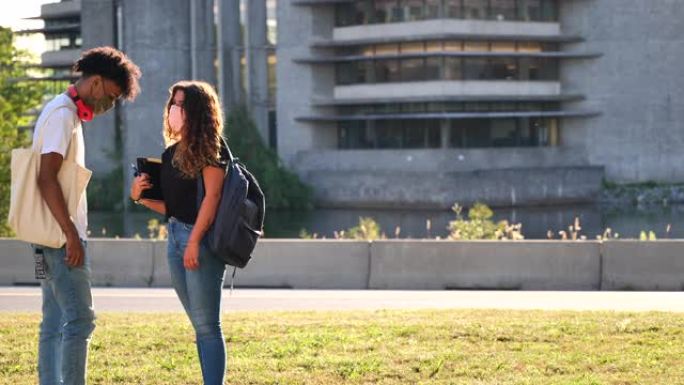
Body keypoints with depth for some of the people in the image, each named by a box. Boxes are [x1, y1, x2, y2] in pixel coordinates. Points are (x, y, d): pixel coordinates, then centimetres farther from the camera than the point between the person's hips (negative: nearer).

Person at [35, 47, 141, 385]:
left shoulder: (66, 113, 18)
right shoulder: (62, 114, -13)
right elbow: (46, 178, -21)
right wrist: (71, 235, -21)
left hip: (57, 239, 10)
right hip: (62, 238, -10)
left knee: (55, 324, 10)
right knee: (79, 320, -11)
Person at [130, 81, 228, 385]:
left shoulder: (210, 148, -6)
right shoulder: (171, 153, 16)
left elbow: (212, 196, -15)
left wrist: (195, 241, -21)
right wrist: (140, 197, 2)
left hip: (201, 238, -8)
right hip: (175, 236, 8)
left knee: (206, 325, -8)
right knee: (200, 325, 10)